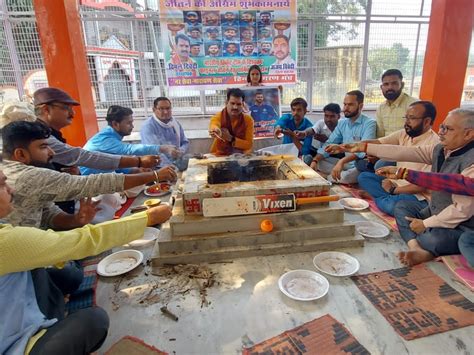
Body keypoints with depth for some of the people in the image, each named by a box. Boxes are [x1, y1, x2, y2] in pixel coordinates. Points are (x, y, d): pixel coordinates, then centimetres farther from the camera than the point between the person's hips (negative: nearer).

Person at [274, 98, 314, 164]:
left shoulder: (309, 126, -16)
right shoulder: (286, 118, -9)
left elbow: (305, 151, -23)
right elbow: (279, 124, -35)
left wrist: (292, 135, -32)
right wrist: (278, 129, -59)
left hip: (300, 155, -2)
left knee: (308, 158, -32)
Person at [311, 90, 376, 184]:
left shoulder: (369, 123, -13)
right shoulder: (341, 123, 9)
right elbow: (328, 144, 5)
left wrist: (342, 161, -44)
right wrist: (315, 160, -13)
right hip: (346, 163, 6)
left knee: (345, 177, -34)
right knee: (317, 163, -7)